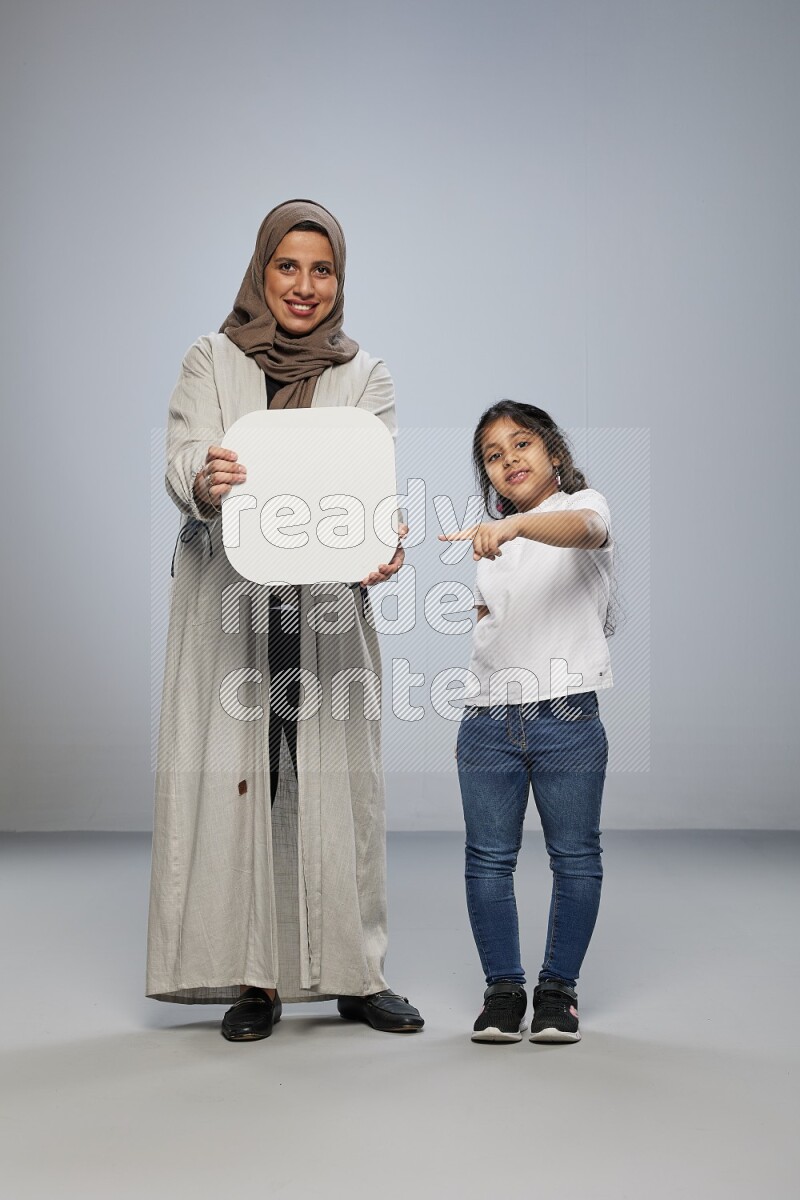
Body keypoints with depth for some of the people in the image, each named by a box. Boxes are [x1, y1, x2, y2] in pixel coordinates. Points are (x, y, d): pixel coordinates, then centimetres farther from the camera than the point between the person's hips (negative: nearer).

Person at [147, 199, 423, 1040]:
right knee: (233, 779, -2)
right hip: (227, 602, -1)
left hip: (327, 607, 1)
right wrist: (207, 480, -34)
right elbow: (182, 462, -8)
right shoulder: (211, 362, 7)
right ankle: (252, 978, 9)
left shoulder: (365, 376, 10)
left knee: (338, 781, 1)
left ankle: (354, 973, 13)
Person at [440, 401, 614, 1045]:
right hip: (488, 719, 5)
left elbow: (585, 528, -26)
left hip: (567, 719, -5)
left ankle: (559, 989, 18)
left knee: (575, 857, 4)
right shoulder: (492, 539, 18)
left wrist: (513, 526, -43)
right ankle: (503, 989, 16)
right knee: (489, 860, 4)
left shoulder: (585, 504, 0)